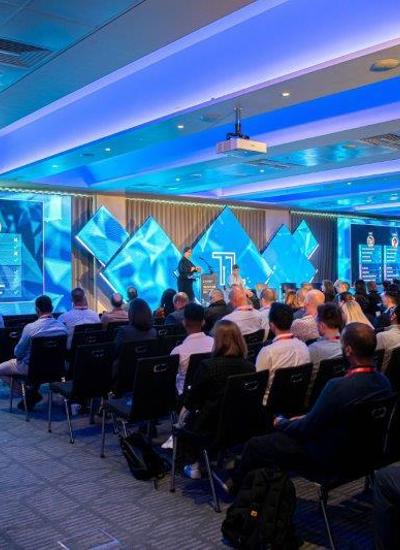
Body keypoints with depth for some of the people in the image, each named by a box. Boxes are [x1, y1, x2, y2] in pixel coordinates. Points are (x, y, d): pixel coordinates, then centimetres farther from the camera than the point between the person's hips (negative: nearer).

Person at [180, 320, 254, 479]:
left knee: (187, 415, 25)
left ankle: (195, 465, 29)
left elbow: (192, 400, -9)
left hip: (211, 428, -5)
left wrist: (185, 408, 14)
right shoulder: (249, 367, -9)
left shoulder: (208, 366, -21)